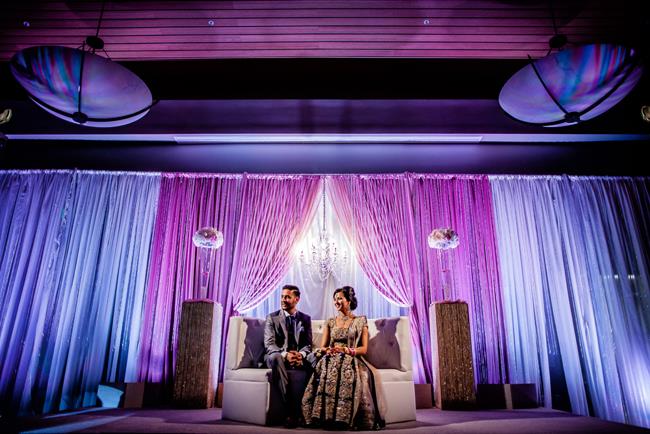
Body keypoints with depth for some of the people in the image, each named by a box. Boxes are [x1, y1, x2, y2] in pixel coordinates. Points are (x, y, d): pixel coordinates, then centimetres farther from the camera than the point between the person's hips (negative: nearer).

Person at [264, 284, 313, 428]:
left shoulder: (305, 319, 12)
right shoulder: (272, 318, 5)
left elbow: (308, 344, 6)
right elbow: (269, 344, -6)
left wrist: (300, 354, -18)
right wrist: (285, 354, -25)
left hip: (299, 357, 2)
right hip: (279, 355, -2)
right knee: (276, 358, -38)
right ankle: (291, 410, -39)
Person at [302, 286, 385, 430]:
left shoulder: (360, 321, 9)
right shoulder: (330, 322, 19)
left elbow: (364, 349, 3)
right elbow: (322, 347, 14)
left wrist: (345, 350, -14)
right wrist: (328, 350, -11)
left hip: (351, 360, -2)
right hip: (331, 360, 2)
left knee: (348, 377, -37)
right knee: (325, 375, -33)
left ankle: (345, 418, -26)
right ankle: (325, 417, -26)